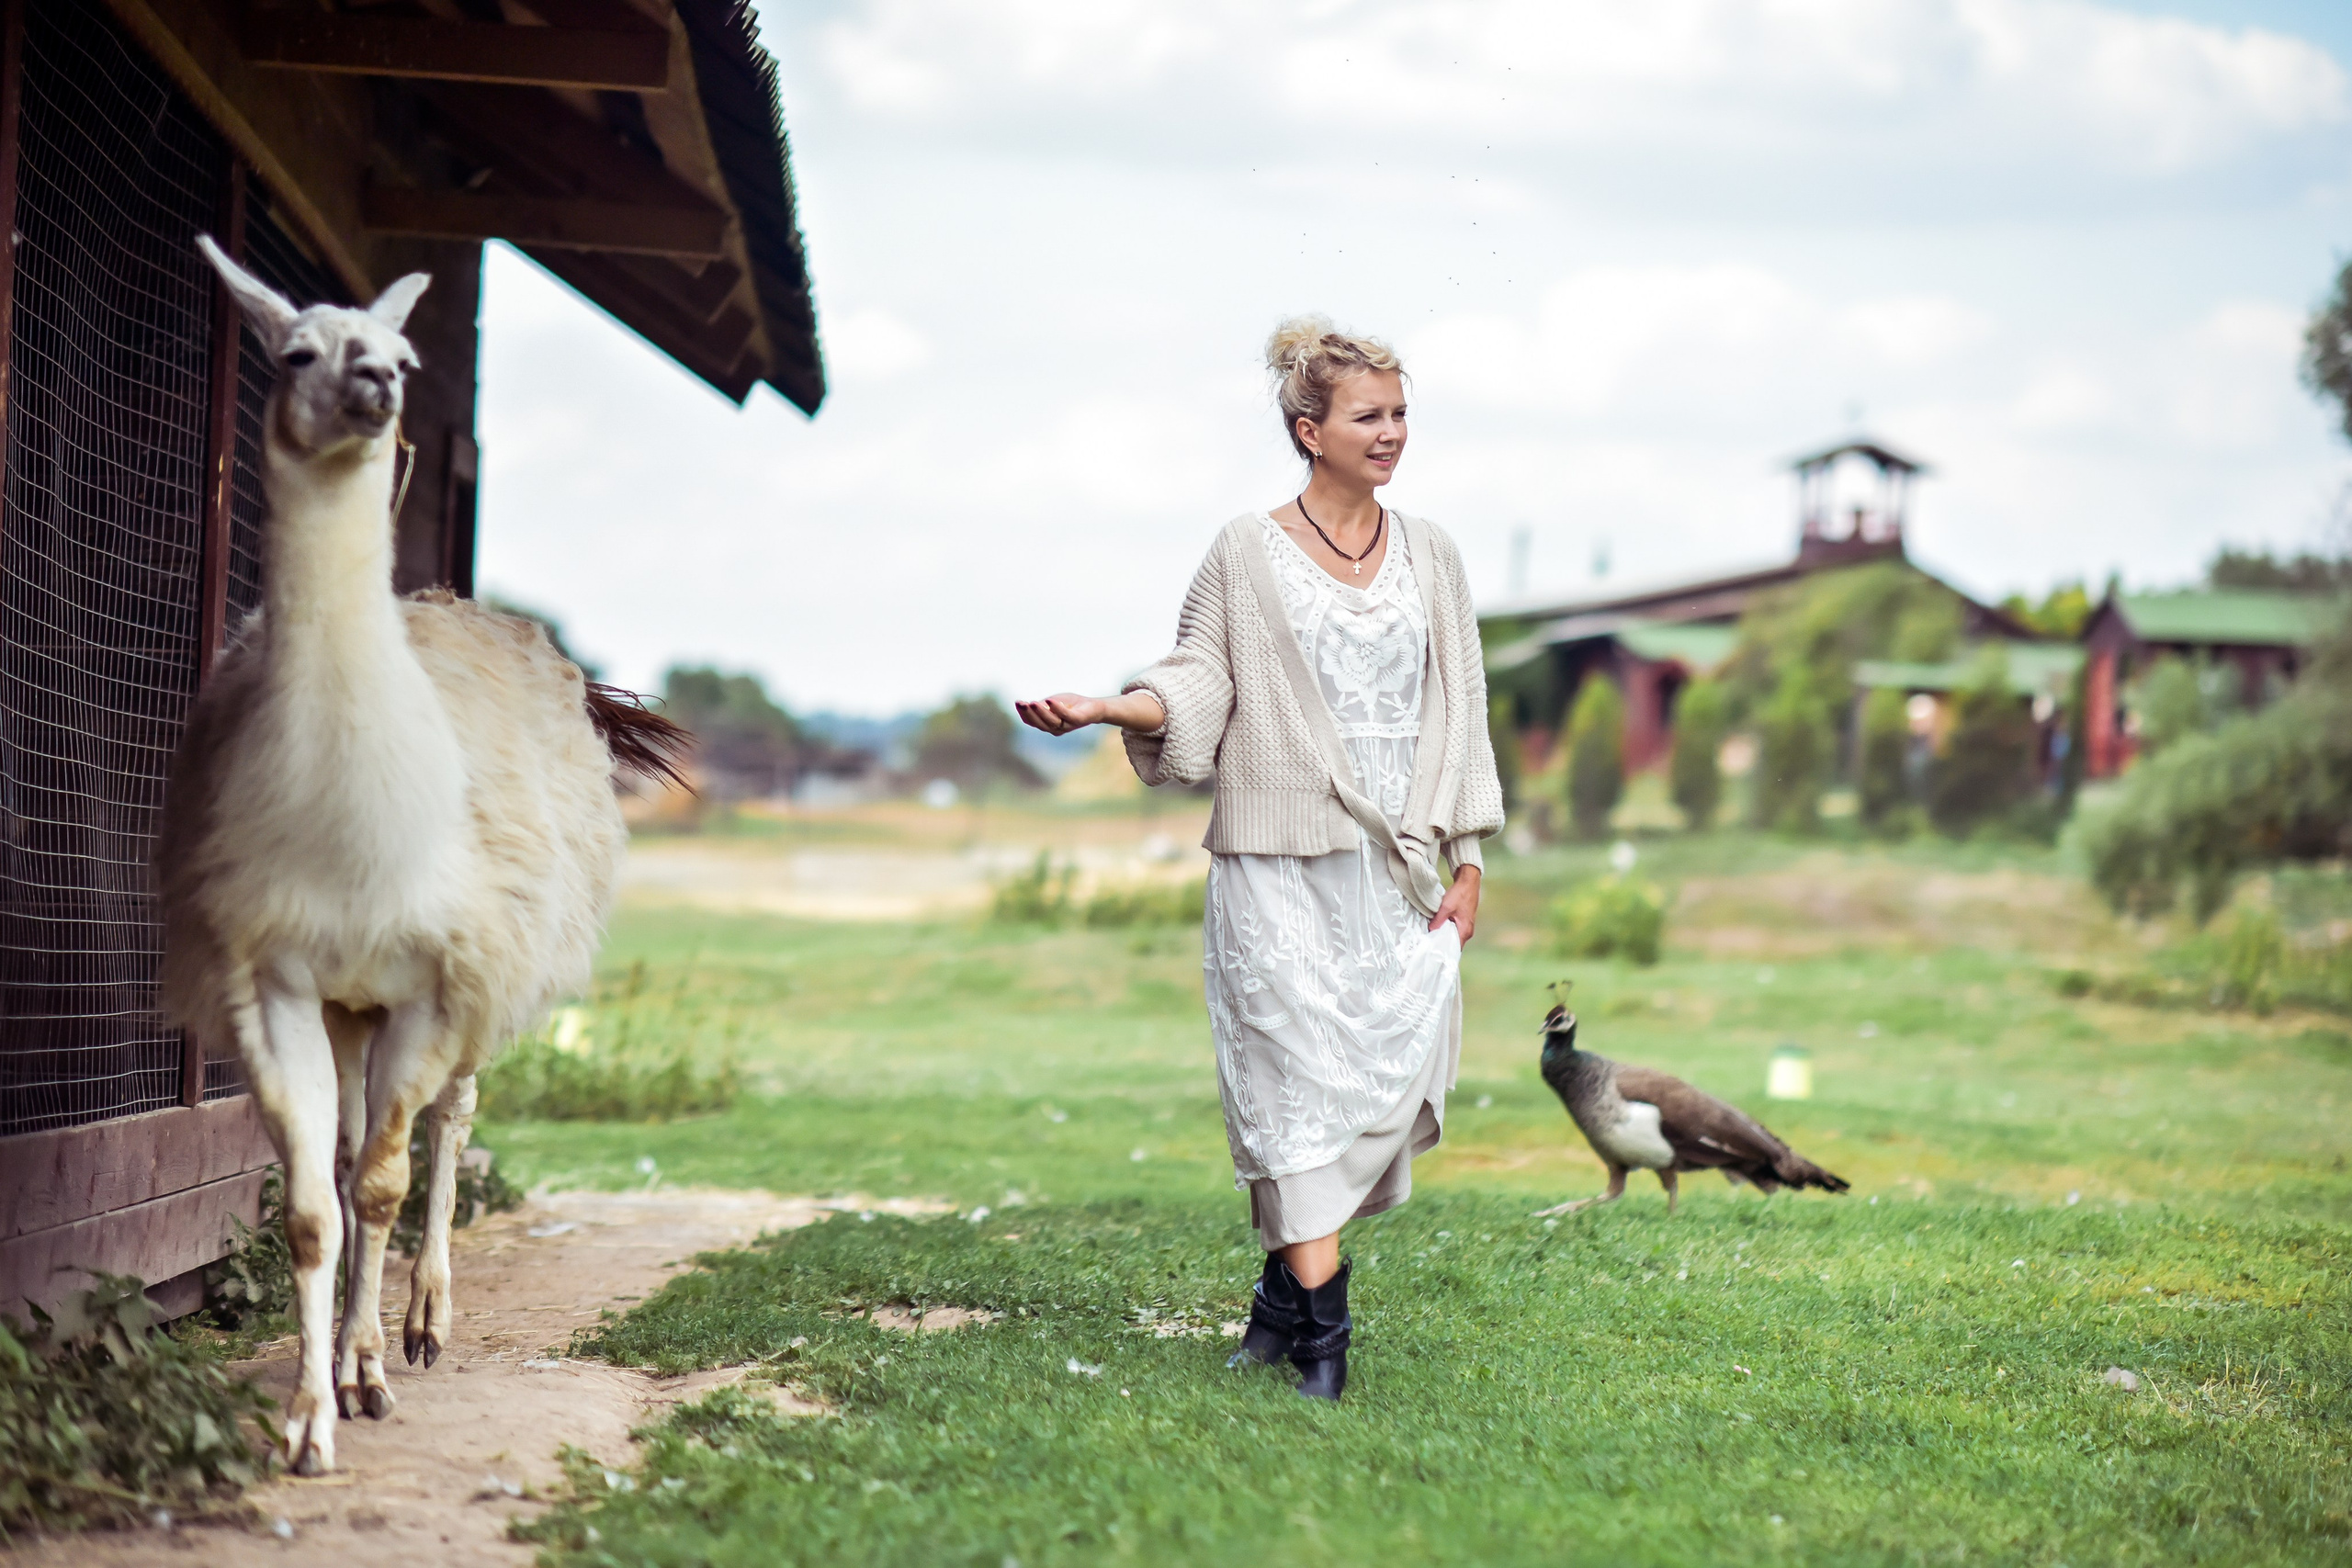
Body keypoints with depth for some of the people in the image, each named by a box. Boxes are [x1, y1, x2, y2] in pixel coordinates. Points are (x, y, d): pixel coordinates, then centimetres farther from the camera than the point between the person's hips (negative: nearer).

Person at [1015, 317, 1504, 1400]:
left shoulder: (1429, 558, 12)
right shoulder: (1247, 555, 2)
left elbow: (1460, 709, 13)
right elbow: (1198, 684, 4)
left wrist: (1466, 859, 8)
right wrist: (1104, 708, -15)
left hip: (1401, 869, 4)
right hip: (1283, 865, -3)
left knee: (1388, 1073, -2)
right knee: (1296, 1074, -8)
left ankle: (1287, 1283, 14)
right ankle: (1318, 1327, -6)